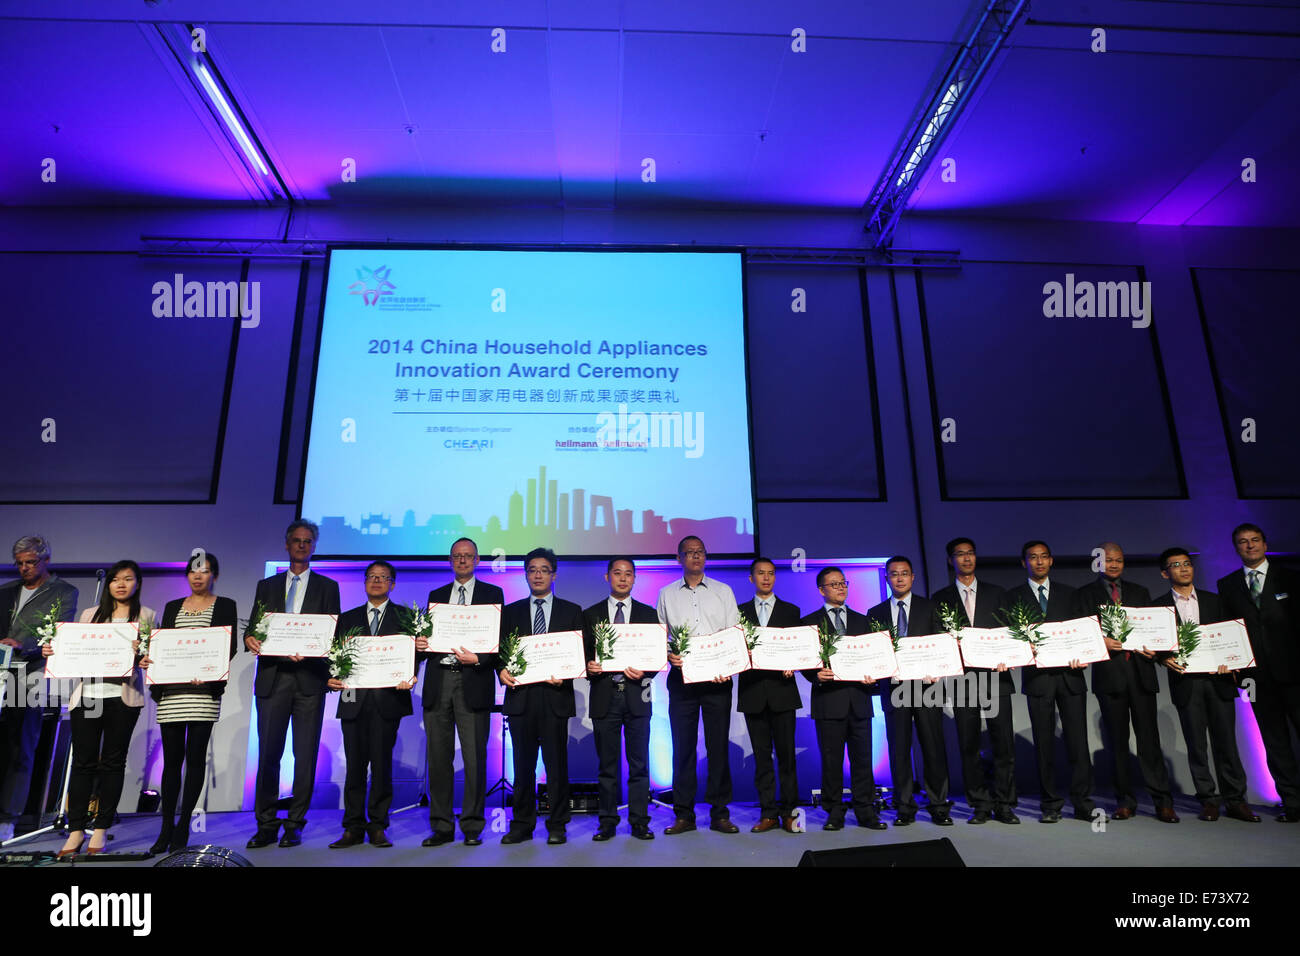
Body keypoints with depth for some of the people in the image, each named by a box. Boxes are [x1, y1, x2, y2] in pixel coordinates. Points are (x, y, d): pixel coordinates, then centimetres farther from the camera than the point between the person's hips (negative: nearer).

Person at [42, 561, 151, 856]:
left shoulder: (145, 615, 8)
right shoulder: (90, 615, 16)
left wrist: (140, 651, -20)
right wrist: (53, 651, -4)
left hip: (123, 696, -2)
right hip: (87, 694, 2)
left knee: (113, 762, 3)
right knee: (83, 762, 1)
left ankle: (101, 830, 11)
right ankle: (76, 831, 9)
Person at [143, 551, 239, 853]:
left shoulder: (225, 606, 8)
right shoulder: (172, 607, 18)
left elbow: (231, 647, 0)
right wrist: (148, 661, -6)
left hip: (204, 689, -3)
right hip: (171, 691, 3)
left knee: (195, 756, -2)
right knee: (172, 758, 3)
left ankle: (183, 827, 6)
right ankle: (166, 827, 12)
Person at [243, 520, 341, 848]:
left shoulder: (327, 587, 10)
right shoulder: (266, 586, 16)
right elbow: (253, 627, 12)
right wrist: (250, 638, -11)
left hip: (309, 679, -1)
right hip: (272, 678, 2)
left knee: (306, 756, 1)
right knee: (268, 754, 2)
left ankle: (295, 826, 11)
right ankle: (266, 826, 14)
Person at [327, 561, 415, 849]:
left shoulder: (404, 616, 9)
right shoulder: (348, 619, 18)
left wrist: (409, 677, -17)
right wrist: (333, 678, -7)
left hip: (387, 699, -2)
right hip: (354, 700, 2)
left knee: (381, 763, 0)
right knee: (354, 764, 4)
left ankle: (378, 827, 11)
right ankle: (354, 828, 14)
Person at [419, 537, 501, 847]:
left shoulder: (492, 594, 7)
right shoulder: (436, 595, 18)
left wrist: (478, 659, -15)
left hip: (473, 683, -3)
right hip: (438, 681, 3)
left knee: (474, 758, -1)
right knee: (438, 758, 7)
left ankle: (472, 827, 10)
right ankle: (441, 827, 17)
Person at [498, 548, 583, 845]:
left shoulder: (571, 611, 9)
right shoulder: (511, 611, 14)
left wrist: (565, 673, -12)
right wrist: (502, 670, -9)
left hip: (555, 695, -1)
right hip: (520, 695, 2)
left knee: (556, 762, 3)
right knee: (523, 763, 8)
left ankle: (557, 826, 14)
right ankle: (522, 825, 19)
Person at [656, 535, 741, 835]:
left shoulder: (723, 592, 10)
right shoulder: (666, 594, 11)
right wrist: (667, 654, -11)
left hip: (717, 677, 0)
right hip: (682, 677, 0)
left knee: (718, 744, 2)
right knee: (683, 745, 3)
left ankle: (720, 813, 11)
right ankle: (684, 814, 12)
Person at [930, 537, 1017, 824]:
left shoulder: (997, 593, 13)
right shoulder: (940, 598, 9)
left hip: (995, 676, 1)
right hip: (962, 678, 0)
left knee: (1004, 742, -1)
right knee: (968, 745, 3)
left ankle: (1003, 804, 10)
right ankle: (981, 805, 13)